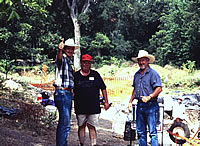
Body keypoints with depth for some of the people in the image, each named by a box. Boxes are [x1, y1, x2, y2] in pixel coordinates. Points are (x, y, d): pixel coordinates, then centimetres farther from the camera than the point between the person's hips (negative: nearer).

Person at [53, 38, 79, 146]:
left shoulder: (69, 61, 20)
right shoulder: (62, 58, -8)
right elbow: (59, 57, -35)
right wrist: (60, 49, -56)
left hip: (68, 93, 10)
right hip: (62, 93, -10)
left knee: (63, 122, 15)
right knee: (65, 123, -14)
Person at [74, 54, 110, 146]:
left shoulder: (95, 75, 7)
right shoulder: (76, 75, 5)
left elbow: (103, 88, 12)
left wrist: (106, 102, 9)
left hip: (94, 107, 0)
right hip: (80, 107, 1)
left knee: (92, 127, -1)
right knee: (81, 126, 9)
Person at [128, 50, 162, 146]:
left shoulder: (153, 73, -6)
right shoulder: (137, 74, 16)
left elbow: (159, 88, -14)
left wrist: (149, 97, -23)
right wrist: (130, 102, 17)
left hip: (150, 106, -7)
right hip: (139, 105, 7)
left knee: (152, 131, -5)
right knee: (140, 131, 11)